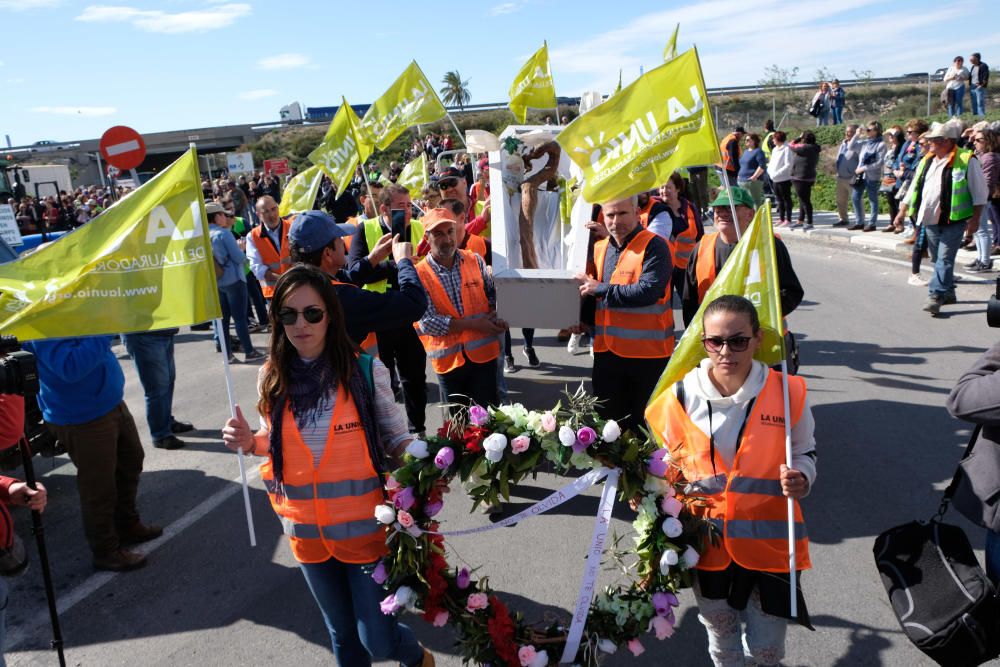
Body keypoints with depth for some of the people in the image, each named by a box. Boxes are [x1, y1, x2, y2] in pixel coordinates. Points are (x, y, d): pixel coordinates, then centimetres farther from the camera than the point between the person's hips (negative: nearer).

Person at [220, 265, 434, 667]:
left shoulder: (366, 370, -13)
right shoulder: (272, 378, -4)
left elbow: (395, 437, -4)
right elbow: (275, 441, 10)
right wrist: (249, 443, -11)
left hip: (365, 526, -3)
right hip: (306, 529, 4)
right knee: (342, 635, 20)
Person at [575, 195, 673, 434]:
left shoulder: (654, 246, -11)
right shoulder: (600, 248, 10)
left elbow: (649, 291, -26)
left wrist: (601, 289, -19)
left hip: (648, 352, -6)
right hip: (607, 350, 6)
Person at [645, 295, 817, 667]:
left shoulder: (787, 392, -11)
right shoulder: (680, 398, -9)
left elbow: (805, 454, 4)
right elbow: (668, 469, 6)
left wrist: (801, 479, -17)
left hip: (768, 542, 0)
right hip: (708, 543, 1)